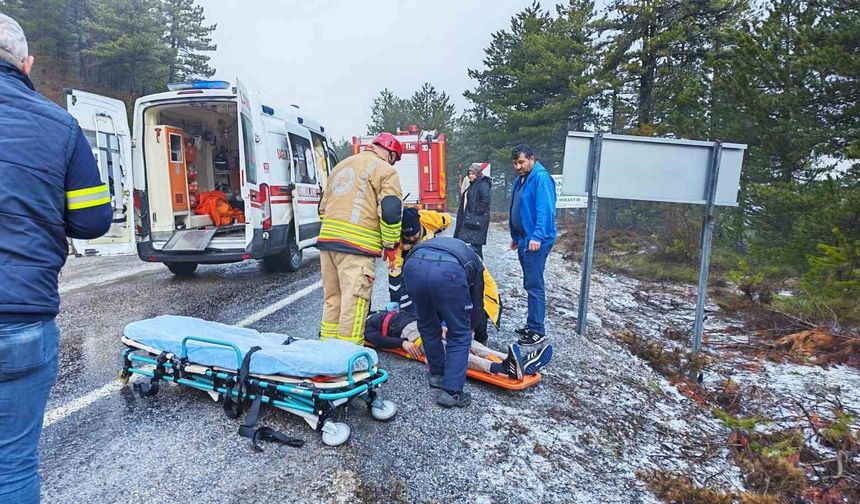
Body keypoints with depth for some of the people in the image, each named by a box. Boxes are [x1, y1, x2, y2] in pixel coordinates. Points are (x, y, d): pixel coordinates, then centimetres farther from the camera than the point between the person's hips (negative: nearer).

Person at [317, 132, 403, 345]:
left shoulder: (341, 165, 24)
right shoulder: (385, 171, 0)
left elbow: (323, 206, 26)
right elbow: (390, 212, -11)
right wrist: (391, 246, -1)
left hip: (327, 239, 8)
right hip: (357, 245, -8)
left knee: (331, 297, 17)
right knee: (354, 302, -4)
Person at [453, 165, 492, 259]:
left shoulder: (483, 184, -9)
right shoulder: (472, 185, 19)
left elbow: (485, 201, -21)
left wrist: (476, 212, -19)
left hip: (477, 219, -9)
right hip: (469, 219, 9)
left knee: (476, 244, -7)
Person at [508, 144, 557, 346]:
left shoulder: (541, 178, -13)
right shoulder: (519, 180, 16)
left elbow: (545, 210, -22)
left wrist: (537, 237, -28)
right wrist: (515, 236, 25)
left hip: (536, 241, -10)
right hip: (523, 239, 10)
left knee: (534, 285, -7)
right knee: (530, 284, 16)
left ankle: (538, 331, 0)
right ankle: (532, 324, 26)